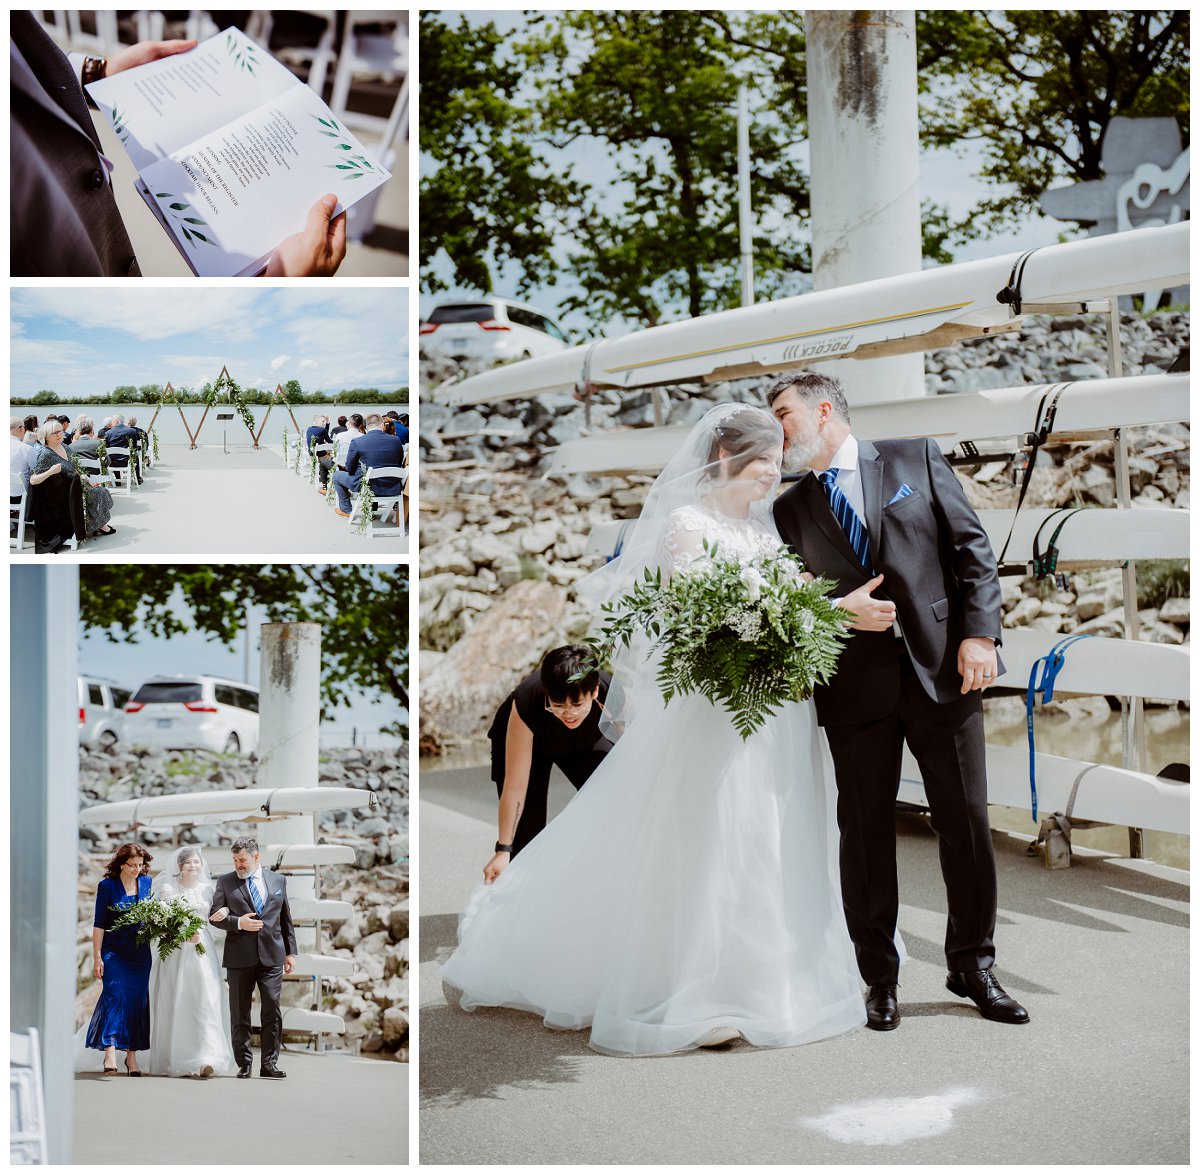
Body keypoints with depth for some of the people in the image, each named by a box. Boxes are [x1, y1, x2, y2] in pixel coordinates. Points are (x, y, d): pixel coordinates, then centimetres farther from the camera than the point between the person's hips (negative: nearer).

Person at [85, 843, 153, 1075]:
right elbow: (99, 924, -4)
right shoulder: (107, 886, -4)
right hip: (114, 951, -3)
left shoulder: (147, 883, 6)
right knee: (115, 995, -15)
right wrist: (97, 957, -7)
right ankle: (110, 1053, -19)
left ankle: (132, 1055, 11)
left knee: (137, 1000, 3)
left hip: (140, 952, 3)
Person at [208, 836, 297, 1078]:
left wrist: (290, 952, 10)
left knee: (272, 1010, -4)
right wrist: (238, 923, -15)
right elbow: (214, 915, 1)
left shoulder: (278, 880, 10)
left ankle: (269, 1063, 2)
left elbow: (286, 919, 13)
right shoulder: (225, 882, 6)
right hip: (240, 958, 0)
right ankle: (244, 1064, 12)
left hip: (272, 956, 1)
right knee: (240, 1014, 4)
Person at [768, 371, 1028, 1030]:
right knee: (865, 833, 4)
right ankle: (879, 980, 18)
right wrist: (841, 611, -12)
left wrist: (979, 634, -7)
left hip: (943, 669, -1)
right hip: (857, 686, 1)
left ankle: (973, 966, 20)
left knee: (967, 823, 4)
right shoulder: (791, 510, 11)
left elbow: (972, 547, 3)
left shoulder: (916, 458, 7)